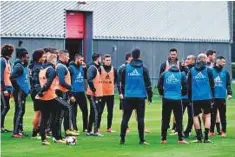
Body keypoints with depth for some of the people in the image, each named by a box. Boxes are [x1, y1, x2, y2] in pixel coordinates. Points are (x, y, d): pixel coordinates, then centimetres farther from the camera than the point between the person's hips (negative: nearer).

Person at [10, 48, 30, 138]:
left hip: (23, 92, 10)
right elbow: (12, 77, -25)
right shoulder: (19, 66, -16)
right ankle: (15, 132, -8)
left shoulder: (24, 66, 14)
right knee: (19, 111, -9)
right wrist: (18, 88, -19)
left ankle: (20, 130, 22)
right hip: (19, 93, -10)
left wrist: (27, 88, 13)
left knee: (21, 111, 14)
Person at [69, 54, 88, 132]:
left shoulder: (82, 67, 8)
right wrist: (70, 95, -16)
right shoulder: (71, 68, -11)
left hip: (81, 92, 6)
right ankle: (74, 128, 9)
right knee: (73, 112, 3)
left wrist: (85, 68, -2)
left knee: (85, 110, 10)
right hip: (74, 93, -6)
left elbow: (86, 76, 12)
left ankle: (85, 128, 20)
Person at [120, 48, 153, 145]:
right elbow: (147, 83, 0)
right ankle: (142, 140, 1)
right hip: (140, 97, -1)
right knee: (140, 118, 2)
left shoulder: (126, 68, 3)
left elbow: (122, 83, 8)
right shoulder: (143, 69, -1)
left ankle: (122, 139, 1)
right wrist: (149, 95, 9)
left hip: (128, 97, 1)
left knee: (125, 118, 4)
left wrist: (123, 93, 19)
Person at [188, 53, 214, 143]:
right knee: (207, 115, 8)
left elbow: (189, 85, 6)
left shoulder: (191, 71, 3)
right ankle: (206, 138, 0)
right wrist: (212, 96, 10)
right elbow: (212, 84, 2)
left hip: (195, 98, 1)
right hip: (207, 97, -1)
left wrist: (190, 97, 13)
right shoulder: (208, 70, -1)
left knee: (195, 116, 9)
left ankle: (199, 138, 3)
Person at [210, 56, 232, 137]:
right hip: (212, 96, -1)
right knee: (212, 114, 7)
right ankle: (211, 131, 14)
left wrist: (229, 93, -5)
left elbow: (228, 84, 6)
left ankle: (223, 131, 10)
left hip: (222, 97, 1)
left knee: (222, 114, 5)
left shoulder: (225, 72, 5)